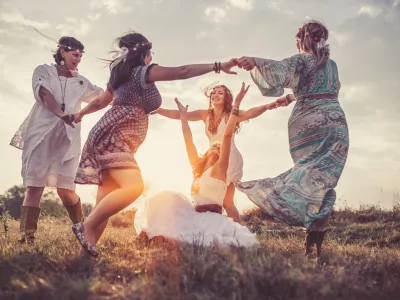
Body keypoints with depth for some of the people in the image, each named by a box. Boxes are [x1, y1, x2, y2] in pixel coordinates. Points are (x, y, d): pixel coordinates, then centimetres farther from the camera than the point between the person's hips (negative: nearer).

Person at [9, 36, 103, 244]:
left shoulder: (81, 82, 17)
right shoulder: (44, 71, 6)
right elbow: (45, 95, -13)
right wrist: (62, 114, -29)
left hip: (67, 138, 2)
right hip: (41, 134, -2)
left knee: (65, 188, -5)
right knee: (34, 185, -10)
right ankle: (26, 236, -12)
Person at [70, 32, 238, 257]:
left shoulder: (122, 74, 21)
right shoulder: (144, 71, -6)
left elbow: (100, 102, 31)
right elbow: (182, 72, -11)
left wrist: (80, 114, 48)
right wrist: (217, 66, -10)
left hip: (110, 138, 10)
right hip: (113, 138, -10)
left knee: (107, 200, 3)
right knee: (134, 187, -25)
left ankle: (89, 244, -1)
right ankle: (87, 226, -19)